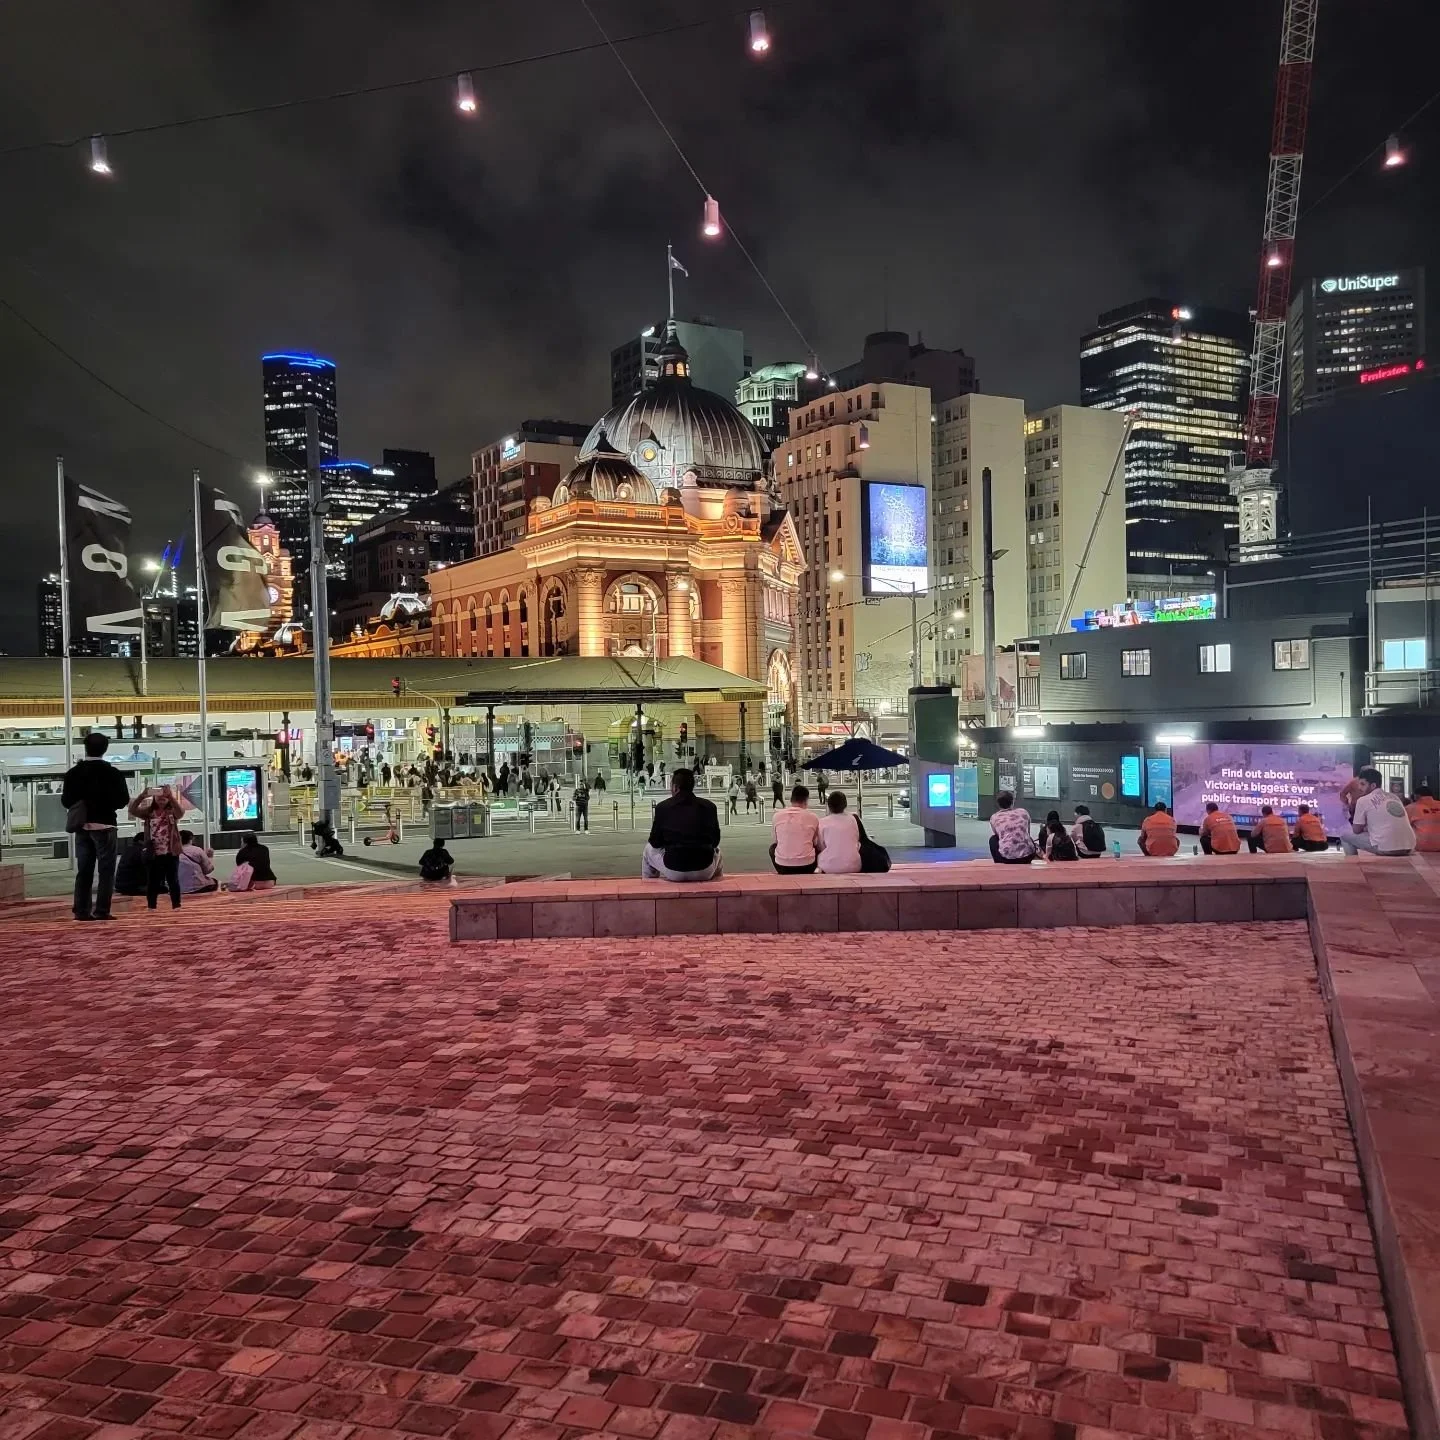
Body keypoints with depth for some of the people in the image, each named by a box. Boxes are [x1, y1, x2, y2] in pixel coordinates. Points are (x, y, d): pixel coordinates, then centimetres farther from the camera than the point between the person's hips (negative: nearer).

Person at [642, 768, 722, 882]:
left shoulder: (663, 806, -4)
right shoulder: (708, 806, 0)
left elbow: (655, 843, 4)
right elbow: (715, 841, 7)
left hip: (674, 873, -1)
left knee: (649, 849, 29)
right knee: (716, 849, 37)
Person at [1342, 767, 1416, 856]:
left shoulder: (1363, 800, 1)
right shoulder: (1394, 797, 19)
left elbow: (1356, 830, 7)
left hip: (1386, 848, -7)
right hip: (1408, 847, 7)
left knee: (1345, 836, 13)